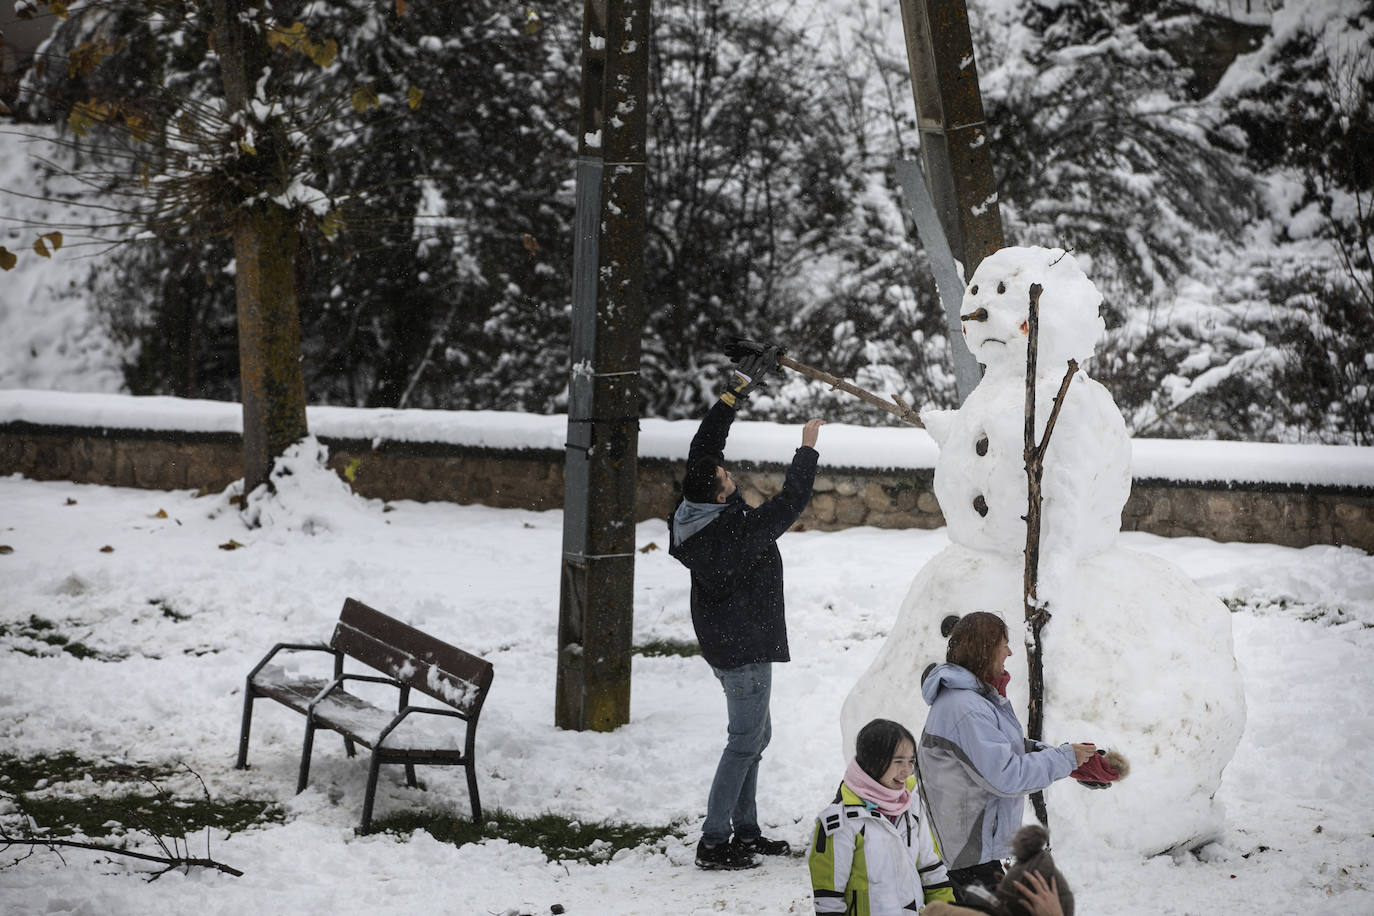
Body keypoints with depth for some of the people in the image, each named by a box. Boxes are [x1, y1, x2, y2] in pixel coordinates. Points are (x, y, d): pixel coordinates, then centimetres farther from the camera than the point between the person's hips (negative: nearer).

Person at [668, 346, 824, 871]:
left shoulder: (690, 516, -4)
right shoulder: (738, 532, -27)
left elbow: (704, 445, 5)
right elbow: (792, 501, -19)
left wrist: (740, 389, 8)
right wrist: (808, 448, -6)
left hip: (724, 643, 9)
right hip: (745, 649, -9)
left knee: (756, 734, 19)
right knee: (745, 741, -3)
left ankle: (744, 831, 25)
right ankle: (714, 843, -3)